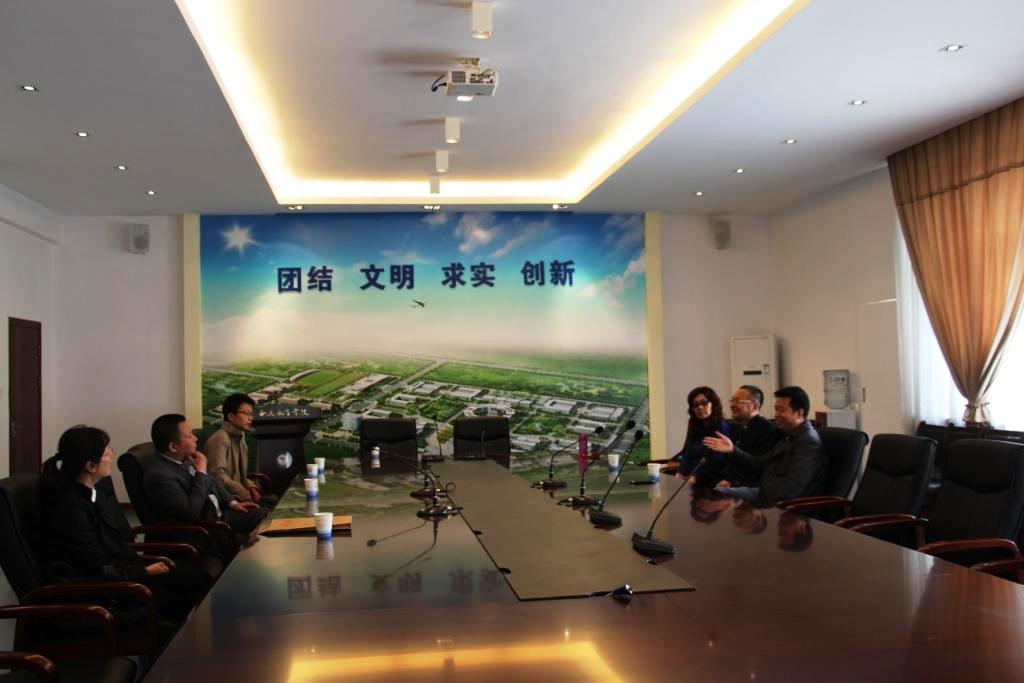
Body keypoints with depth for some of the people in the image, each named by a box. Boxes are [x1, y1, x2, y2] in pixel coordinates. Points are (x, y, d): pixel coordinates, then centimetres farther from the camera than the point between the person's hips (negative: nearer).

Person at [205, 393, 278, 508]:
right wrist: (245, 494, -22)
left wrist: (251, 488, 0)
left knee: (274, 500, -13)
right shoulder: (220, 439, -13)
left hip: (237, 494, 8)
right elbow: (218, 475, -23)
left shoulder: (239, 438, 15)